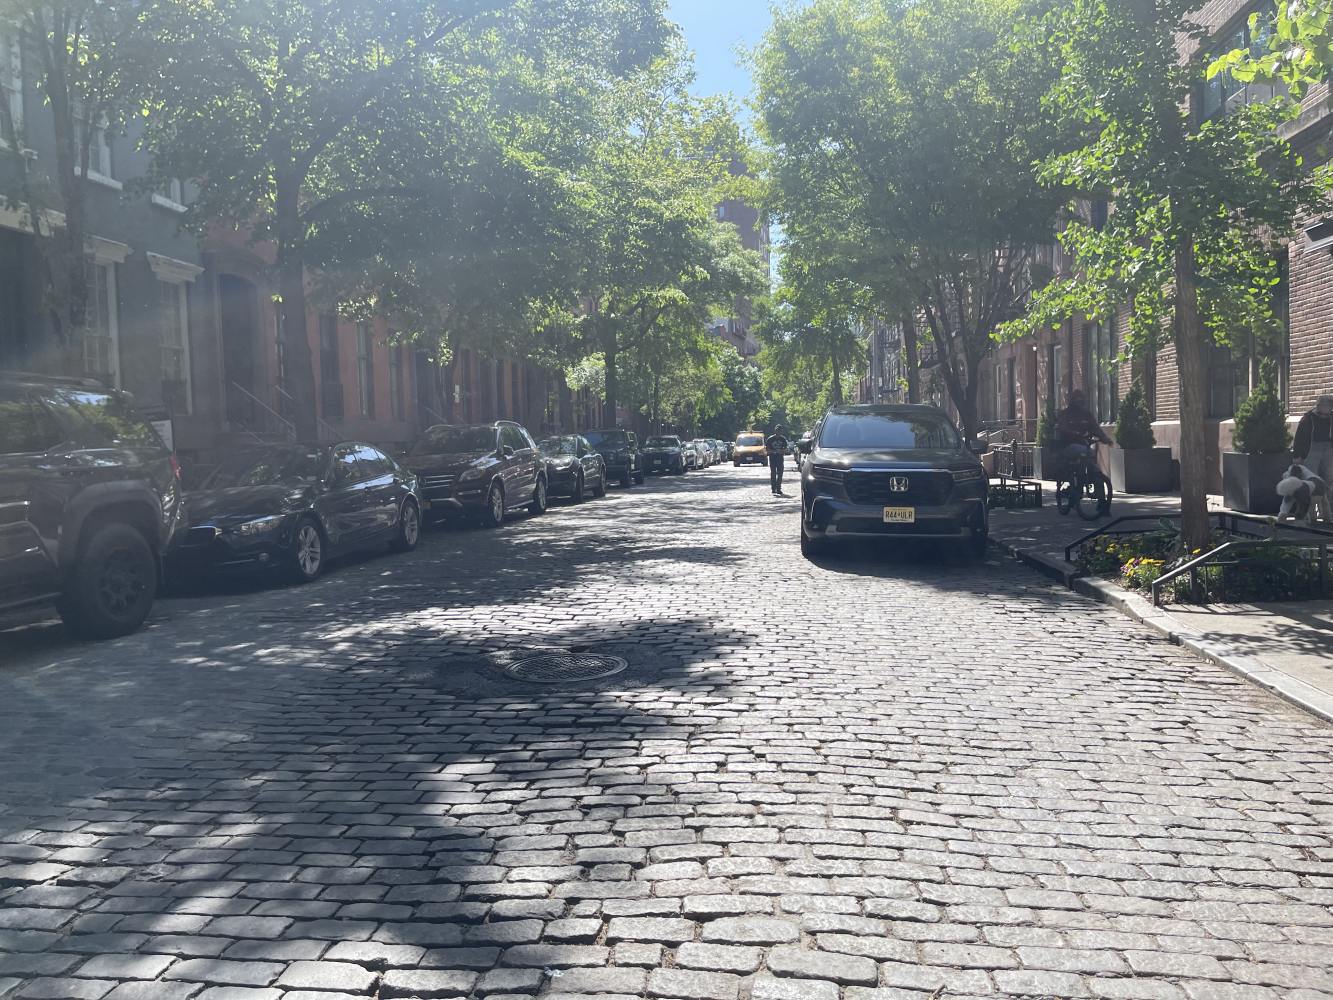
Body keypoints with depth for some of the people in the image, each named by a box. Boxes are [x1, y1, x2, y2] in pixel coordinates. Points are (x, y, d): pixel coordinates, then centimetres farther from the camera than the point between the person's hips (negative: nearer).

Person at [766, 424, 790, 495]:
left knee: (780, 474, 2)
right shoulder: (770, 438, -2)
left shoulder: (783, 439, 6)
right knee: (773, 474, -1)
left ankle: (778, 489, 9)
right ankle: (774, 489, 2)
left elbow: (785, 449, 9)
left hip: (780, 459, 2)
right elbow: (767, 449, -3)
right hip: (772, 459, -2)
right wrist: (774, 451, -20)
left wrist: (782, 451, -14)